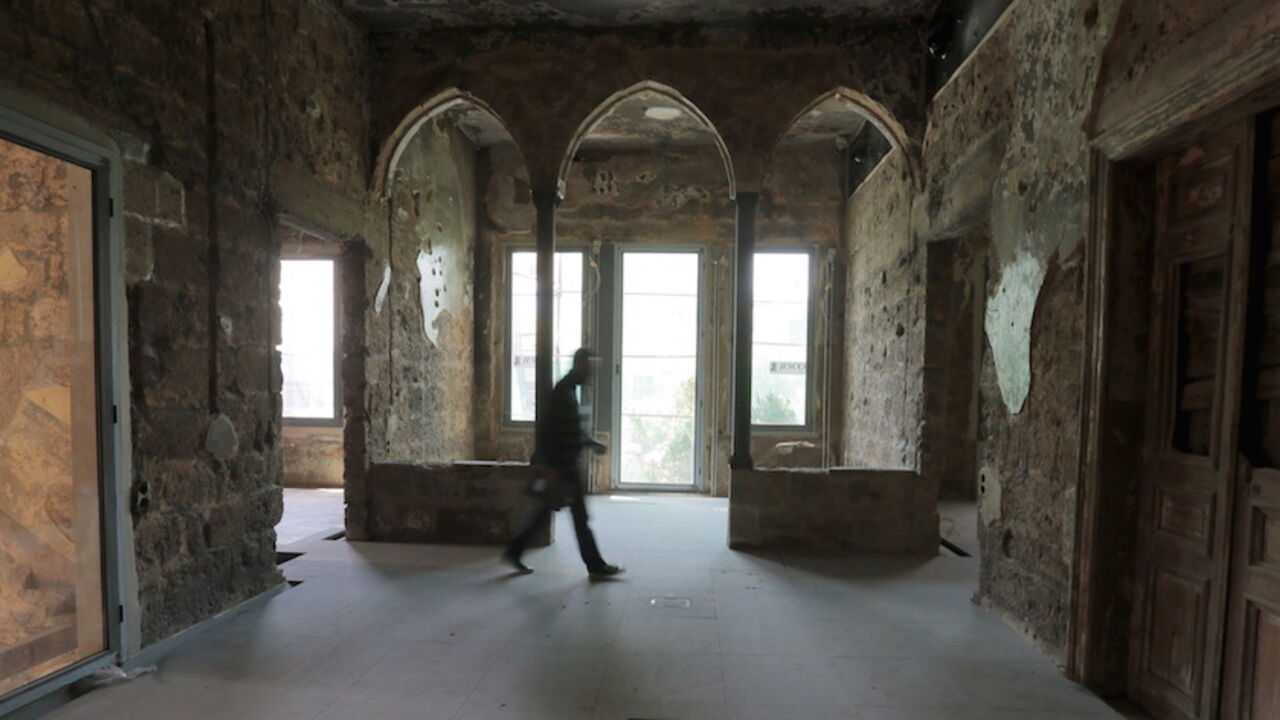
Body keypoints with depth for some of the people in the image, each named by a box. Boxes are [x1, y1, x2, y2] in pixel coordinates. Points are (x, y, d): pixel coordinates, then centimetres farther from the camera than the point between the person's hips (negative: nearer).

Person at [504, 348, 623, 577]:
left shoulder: (572, 391, 12)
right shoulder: (562, 392, -17)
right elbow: (545, 428, -22)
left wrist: (592, 444, 12)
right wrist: (547, 465, -23)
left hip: (570, 465, 10)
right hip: (562, 466, -10)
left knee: (545, 511, 16)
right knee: (580, 516, 1)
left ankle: (514, 551, 26)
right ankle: (596, 566, 13)